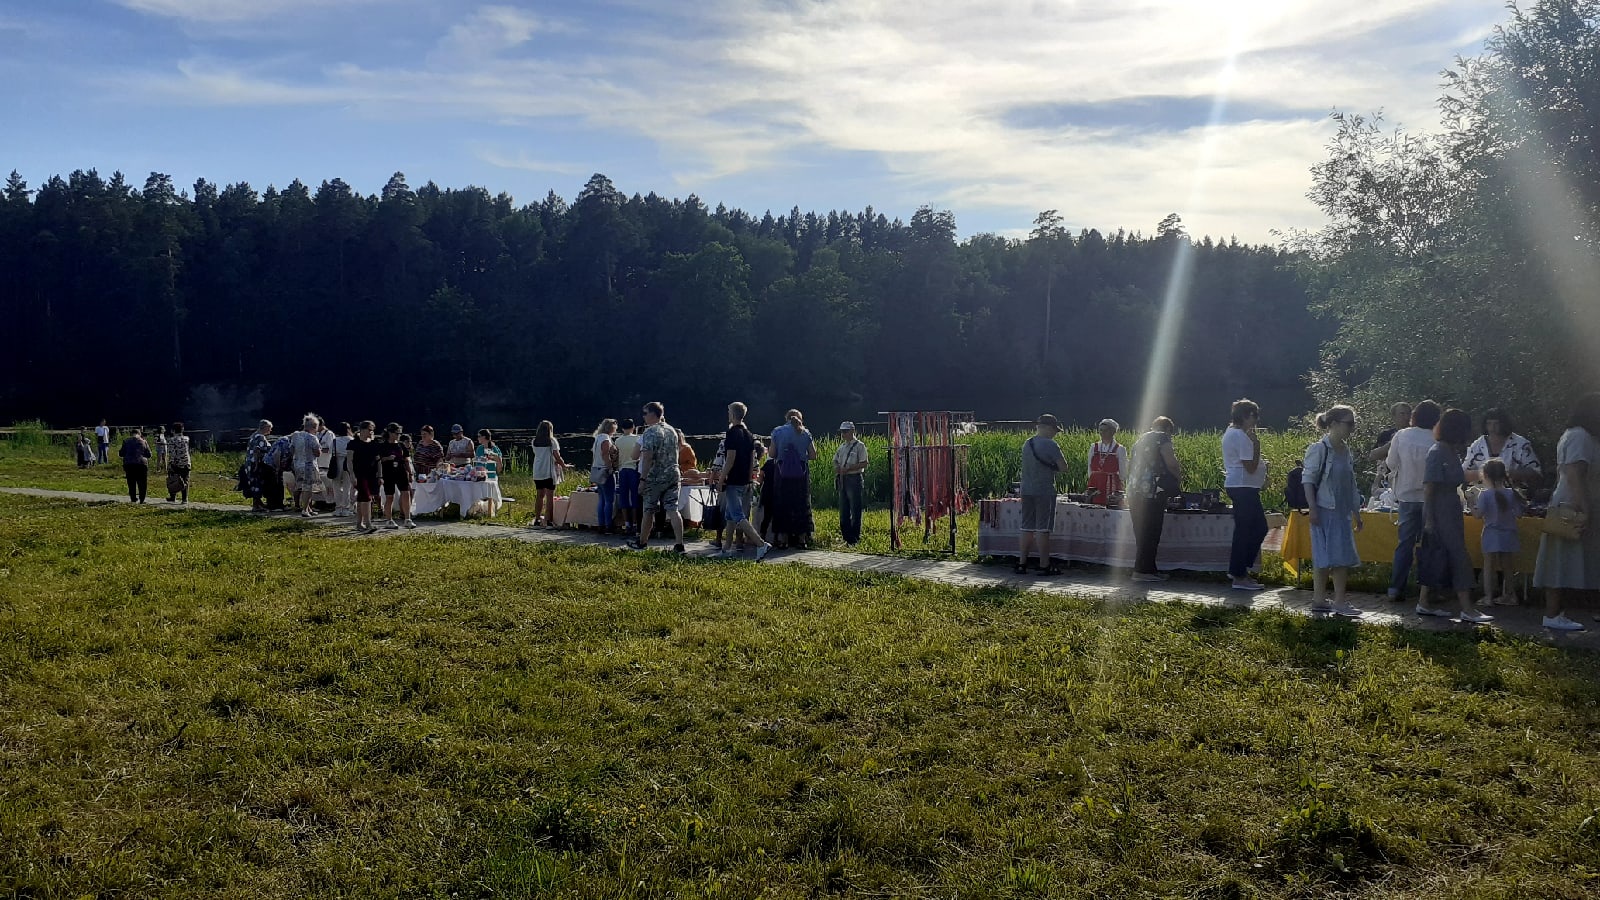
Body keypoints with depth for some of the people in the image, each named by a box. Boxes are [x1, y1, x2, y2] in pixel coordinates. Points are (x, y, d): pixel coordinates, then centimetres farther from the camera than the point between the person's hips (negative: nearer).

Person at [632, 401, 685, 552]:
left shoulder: (650, 432, -12)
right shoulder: (672, 430, 11)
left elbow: (647, 456, -19)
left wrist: (642, 479, -18)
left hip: (654, 477, -5)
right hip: (673, 476, 5)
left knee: (648, 511, 8)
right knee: (673, 510, 0)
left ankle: (642, 542, 21)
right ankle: (679, 544, -9)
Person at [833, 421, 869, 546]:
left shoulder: (859, 445, -6)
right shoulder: (842, 446, 16)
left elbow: (863, 463, -12)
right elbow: (835, 460, 24)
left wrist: (848, 469, -19)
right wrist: (837, 468, 1)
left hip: (854, 478, -7)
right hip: (842, 479, 8)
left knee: (855, 510, -4)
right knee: (843, 510, 10)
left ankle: (855, 539, 0)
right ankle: (846, 537, 17)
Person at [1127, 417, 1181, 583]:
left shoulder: (1141, 439, 22)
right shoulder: (1162, 438, -2)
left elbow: (1130, 466, 25)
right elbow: (1171, 464, -11)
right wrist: (1179, 478, 6)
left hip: (1134, 492, 8)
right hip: (1152, 492, -8)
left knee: (1142, 532, 10)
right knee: (1150, 533, -5)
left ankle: (1148, 569, 15)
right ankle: (1143, 570, -5)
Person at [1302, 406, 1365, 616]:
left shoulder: (1346, 450, 11)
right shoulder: (1319, 449, -11)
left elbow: (1351, 485, 17)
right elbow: (1308, 480, -13)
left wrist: (1356, 512, 17)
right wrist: (1312, 509, -18)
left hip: (1342, 512, 8)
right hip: (1324, 511, -8)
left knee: (1344, 557, 6)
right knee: (1324, 557, -3)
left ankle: (1340, 602, 12)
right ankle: (1319, 600, 5)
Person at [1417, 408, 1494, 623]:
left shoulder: (1453, 452, 12)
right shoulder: (1437, 452, -14)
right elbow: (1428, 487, -16)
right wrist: (1429, 519, -18)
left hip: (1451, 511, 9)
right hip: (1440, 512, -9)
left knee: (1436, 558, 11)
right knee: (1458, 557, -10)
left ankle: (1424, 603, 17)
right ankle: (1467, 609, -9)